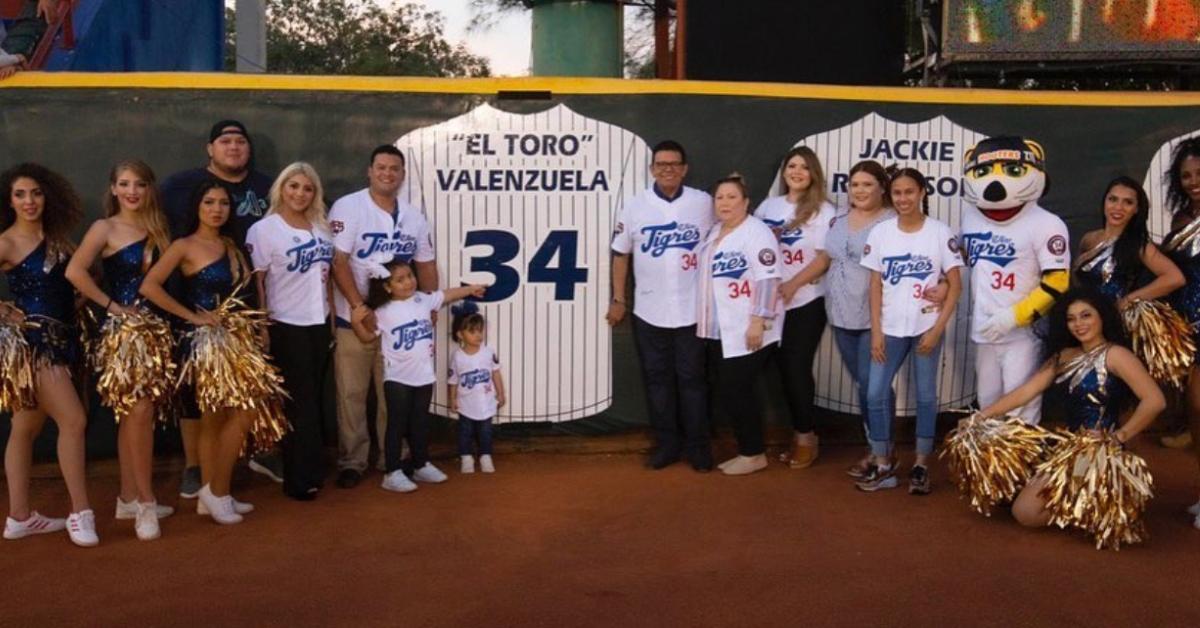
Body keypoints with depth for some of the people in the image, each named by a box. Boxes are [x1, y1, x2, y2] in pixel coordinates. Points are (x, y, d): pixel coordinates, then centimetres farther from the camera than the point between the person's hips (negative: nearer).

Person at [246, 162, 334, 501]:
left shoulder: (322, 228, 10)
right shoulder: (264, 229, -7)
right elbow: (256, 281, -10)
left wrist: (332, 316, 11)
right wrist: (261, 327, -13)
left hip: (319, 324, 6)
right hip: (286, 327, -6)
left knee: (313, 399, 10)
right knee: (298, 402, -2)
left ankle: (310, 471, 19)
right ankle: (301, 478, 5)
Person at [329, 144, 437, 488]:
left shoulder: (414, 216, 10)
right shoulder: (348, 207, -7)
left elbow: (426, 266, 15)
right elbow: (338, 263, -13)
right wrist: (360, 308, -19)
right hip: (354, 319, -4)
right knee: (352, 394, 1)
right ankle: (351, 462, 12)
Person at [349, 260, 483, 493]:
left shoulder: (424, 300, 2)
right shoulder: (383, 312, -7)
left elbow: (447, 295, 17)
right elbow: (368, 337, 0)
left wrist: (470, 289, 25)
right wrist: (357, 322, -18)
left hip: (424, 375, 4)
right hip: (397, 378, -4)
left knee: (420, 423, 16)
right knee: (397, 424, -1)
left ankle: (421, 466, 30)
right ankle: (393, 473, 3)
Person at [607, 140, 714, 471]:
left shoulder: (704, 203, -2)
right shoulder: (635, 206, 1)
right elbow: (621, 254, 6)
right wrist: (618, 299, 5)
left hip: (693, 310, -1)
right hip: (649, 311, 2)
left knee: (692, 379, 6)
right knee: (657, 379, 9)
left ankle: (698, 446, 17)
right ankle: (666, 444, 21)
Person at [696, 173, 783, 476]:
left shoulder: (757, 232, -13)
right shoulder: (714, 232, 14)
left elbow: (768, 280, -19)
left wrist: (758, 322, -24)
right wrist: (705, 320, 21)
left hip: (747, 331, -8)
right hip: (720, 330, 8)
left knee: (735, 391, -5)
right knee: (729, 392, 10)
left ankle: (754, 454, 9)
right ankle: (748, 451, 21)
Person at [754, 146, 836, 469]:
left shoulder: (824, 211, -4)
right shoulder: (769, 206, 10)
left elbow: (826, 258, -11)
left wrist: (793, 284, -19)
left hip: (806, 302, -4)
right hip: (772, 302, 4)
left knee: (798, 368, -3)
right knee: (784, 368, 7)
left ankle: (805, 436, 12)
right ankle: (799, 433, 20)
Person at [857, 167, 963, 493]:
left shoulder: (940, 232, -4)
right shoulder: (880, 233, 1)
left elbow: (955, 285, -4)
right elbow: (875, 286, 3)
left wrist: (937, 329, -10)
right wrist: (876, 331, -3)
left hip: (927, 327, -2)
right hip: (890, 328, 2)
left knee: (925, 395, 6)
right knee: (876, 394, -3)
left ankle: (921, 465, 17)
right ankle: (882, 465, 10)